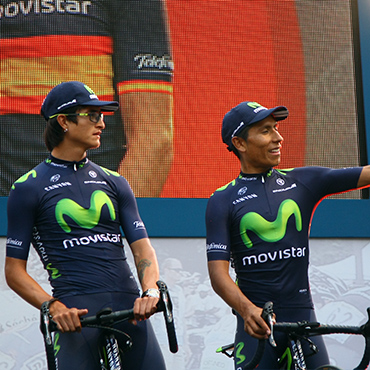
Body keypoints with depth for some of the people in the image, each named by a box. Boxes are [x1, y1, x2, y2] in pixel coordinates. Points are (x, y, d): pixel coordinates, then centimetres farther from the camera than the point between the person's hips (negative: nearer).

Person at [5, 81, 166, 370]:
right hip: (76, 314, -4)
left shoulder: (115, 183, 18)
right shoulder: (28, 188, 6)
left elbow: (142, 246, 8)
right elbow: (14, 270, 3)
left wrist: (150, 290, -12)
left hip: (130, 308, 4)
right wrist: (53, 306, -13)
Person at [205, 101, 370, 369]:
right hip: (256, 325, -2)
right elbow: (218, 272, -8)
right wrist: (247, 309, -25)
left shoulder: (304, 182, 10)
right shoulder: (223, 201, 2)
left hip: (303, 318, 2)